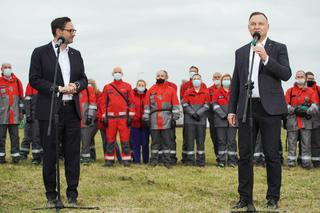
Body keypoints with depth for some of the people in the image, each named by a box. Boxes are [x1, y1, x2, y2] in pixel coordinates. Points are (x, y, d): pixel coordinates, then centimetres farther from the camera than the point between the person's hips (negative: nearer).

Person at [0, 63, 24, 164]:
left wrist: (21, 111, 11)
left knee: (15, 136, 3)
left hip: (14, 115, 2)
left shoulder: (17, 81, 11)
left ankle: (15, 156, 6)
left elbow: (21, 98, 15)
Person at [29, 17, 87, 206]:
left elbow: (84, 79, 17)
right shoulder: (40, 53, 0)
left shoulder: (76, 54, 15)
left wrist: (76, 85, -7)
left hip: (72, 110, 4)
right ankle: (51, 195, 11)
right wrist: (59, 88, -15)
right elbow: (34, 79, -6)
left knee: (73, 154, 4)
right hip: (50, 111, -4)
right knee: (50, 155, 2)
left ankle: (72, 194, 11)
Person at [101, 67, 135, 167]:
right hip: (111, 117, 2)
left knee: (125, 139, -2)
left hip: (124, 117, -1)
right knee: (110, 139, 4)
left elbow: (131, 102, 5)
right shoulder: (107, 87, 11)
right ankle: (109, 160, 9)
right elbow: (104, 103, 12)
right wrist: (104, 117, 4)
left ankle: (126, 160, 2)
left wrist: (130, 116, -3)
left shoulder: (127, 86, 7)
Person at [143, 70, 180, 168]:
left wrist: (175, 116, -1)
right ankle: (154, 160, 12)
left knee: (166, 140, 1)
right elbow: (147, 105, 9)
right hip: (154, 118, 1)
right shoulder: (151, 90, 10)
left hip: (166, 118, -1)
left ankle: (167, 160, 7)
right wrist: (146, 117, 4)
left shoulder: (171, 90, 8)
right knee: (155, 140, 5)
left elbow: (175, 104, 6)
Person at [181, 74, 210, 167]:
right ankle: (190, 160, 4)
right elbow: (184, 104, 1)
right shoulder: (187, 92, 7)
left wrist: (198, 113, -10)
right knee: (189, 139, -1)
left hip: (201, 119, 0)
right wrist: (192, 113, -9)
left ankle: (201, 160, 6)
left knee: (200, 140, 1)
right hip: (189, 119, 0)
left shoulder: (206, 92, 6)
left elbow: (206, 105, 1)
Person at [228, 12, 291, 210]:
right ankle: (245, 198, 10)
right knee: (244, 155, 3)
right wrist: (231, 110, 10)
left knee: (272, 154, -1)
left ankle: (273, 198, 7)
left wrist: (266, 58, -17)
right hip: (246, 108, 3)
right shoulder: (241, 52, 16)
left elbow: (286, 74, -7)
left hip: (270, 108, -3)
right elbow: (235, 82, 16)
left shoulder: (278, 48, 5)